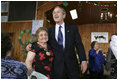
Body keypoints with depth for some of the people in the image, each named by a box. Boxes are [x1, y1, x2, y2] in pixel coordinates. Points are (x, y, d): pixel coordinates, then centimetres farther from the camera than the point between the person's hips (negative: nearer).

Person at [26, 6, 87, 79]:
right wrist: (32, 46, -2)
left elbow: (79, 45, 1)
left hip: (72, 65, 0)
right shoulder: (50, 31, 10)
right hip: (57, 66, 1)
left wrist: (83, 60, -8)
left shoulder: (73, 28, 6)